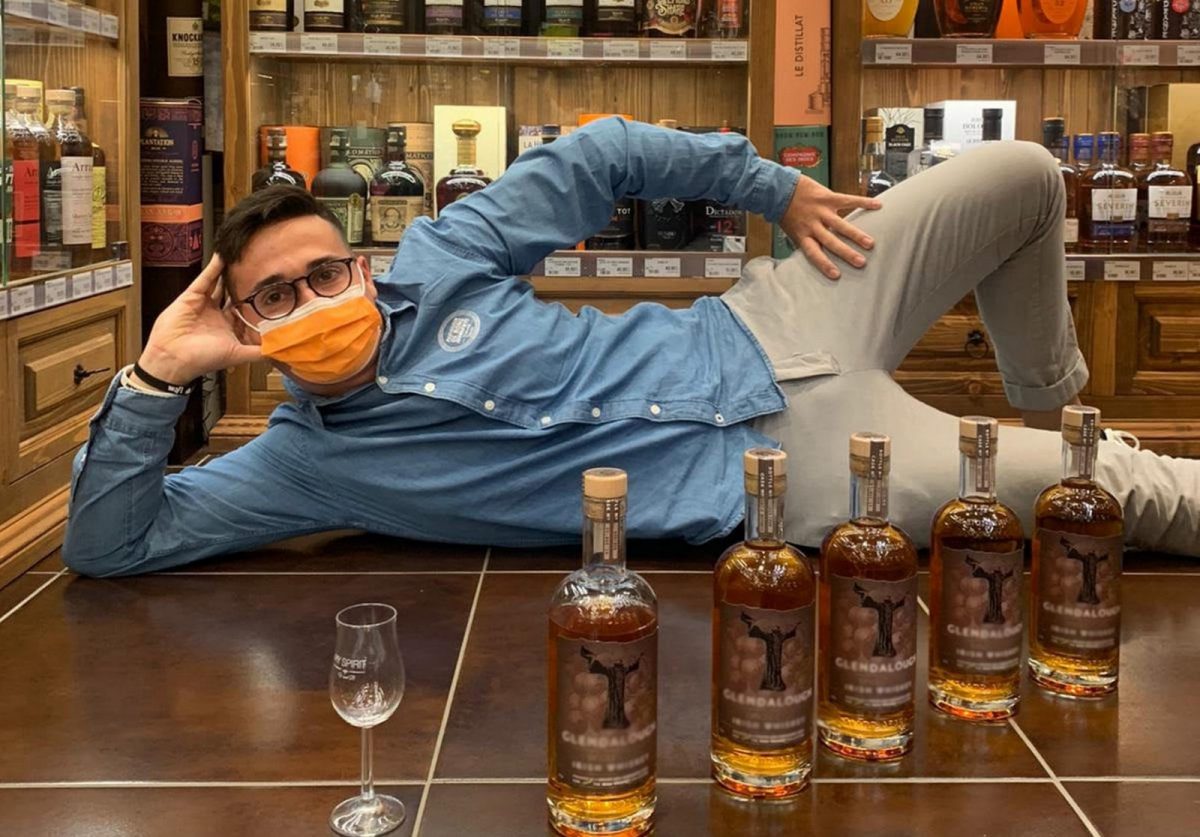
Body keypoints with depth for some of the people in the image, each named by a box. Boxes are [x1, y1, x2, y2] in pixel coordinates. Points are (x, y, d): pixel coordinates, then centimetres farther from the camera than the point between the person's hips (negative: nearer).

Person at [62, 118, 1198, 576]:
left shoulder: (434, 265, -3)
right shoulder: (306, 460, -6)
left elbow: (599, 158, 5)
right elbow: (106, 543, -10)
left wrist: (776, 190, 1)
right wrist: (157, 375, -22)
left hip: (757, 334, 4)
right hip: (779, 479, -4)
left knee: (1022, 175, 7)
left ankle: (1047, 407, 31)